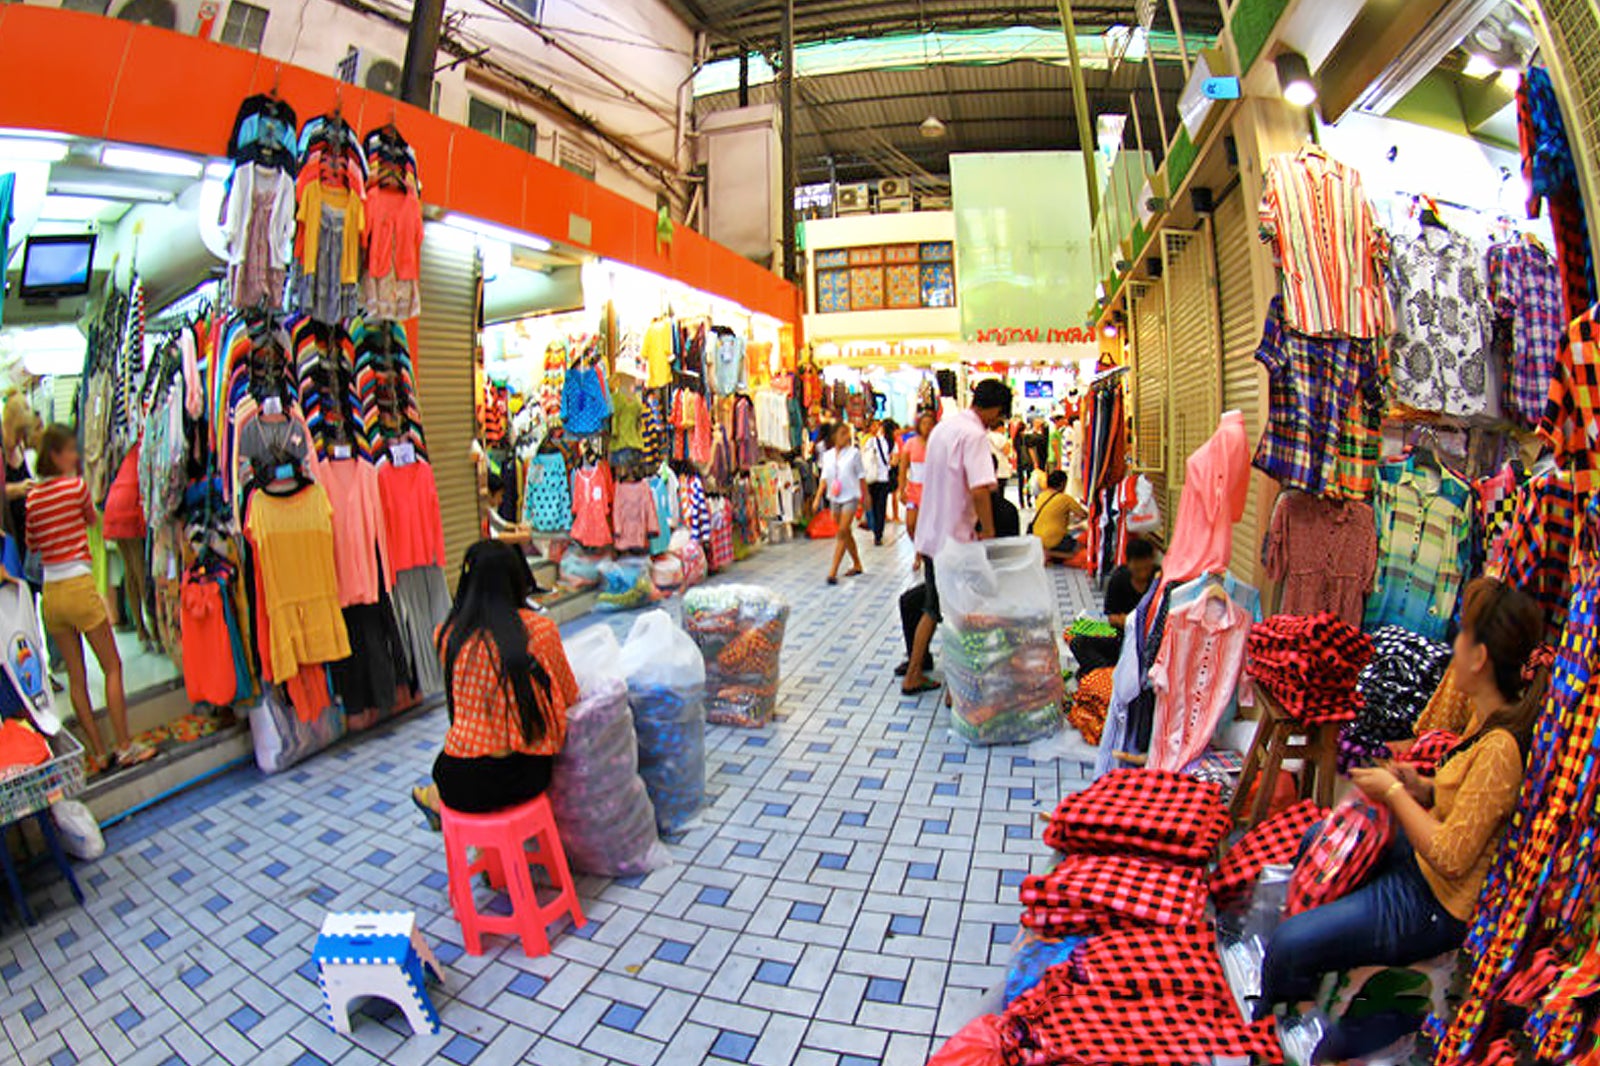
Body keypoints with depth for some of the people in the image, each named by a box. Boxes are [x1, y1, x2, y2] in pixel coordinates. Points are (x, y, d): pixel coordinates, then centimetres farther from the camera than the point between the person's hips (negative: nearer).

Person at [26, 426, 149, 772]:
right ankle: (124, 747, 4)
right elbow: (92, 519, 11)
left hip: (50, 594, 6)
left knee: (76, 676, 9)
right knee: (112, 668, 3)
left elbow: (32, 544, 15)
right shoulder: (75, 485, -8)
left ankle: (99, 753, 15)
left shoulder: (32, 497, 7)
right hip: (79, 587, -6)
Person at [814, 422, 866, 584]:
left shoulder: (854, 453, -3)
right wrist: (818, 497, -2)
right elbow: (825, 478, 7)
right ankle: (857, 564, 29)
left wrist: (865, 496, 5)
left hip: (850, 497, -4)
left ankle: (833, 571, -15)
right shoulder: (827, 455, 6)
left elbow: (861, 476, 2)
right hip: (834, 498, 4)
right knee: (847, 533, 13)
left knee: (842, 533, -13)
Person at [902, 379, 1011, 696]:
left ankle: (913, 676, 25)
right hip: (956, 537, -9)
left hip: (931, 534, 9)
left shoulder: (943, 426, 13)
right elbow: (979, 490, -25)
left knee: (933, 609, 18)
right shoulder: (975, 434, -15)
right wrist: (989, 534, -18)